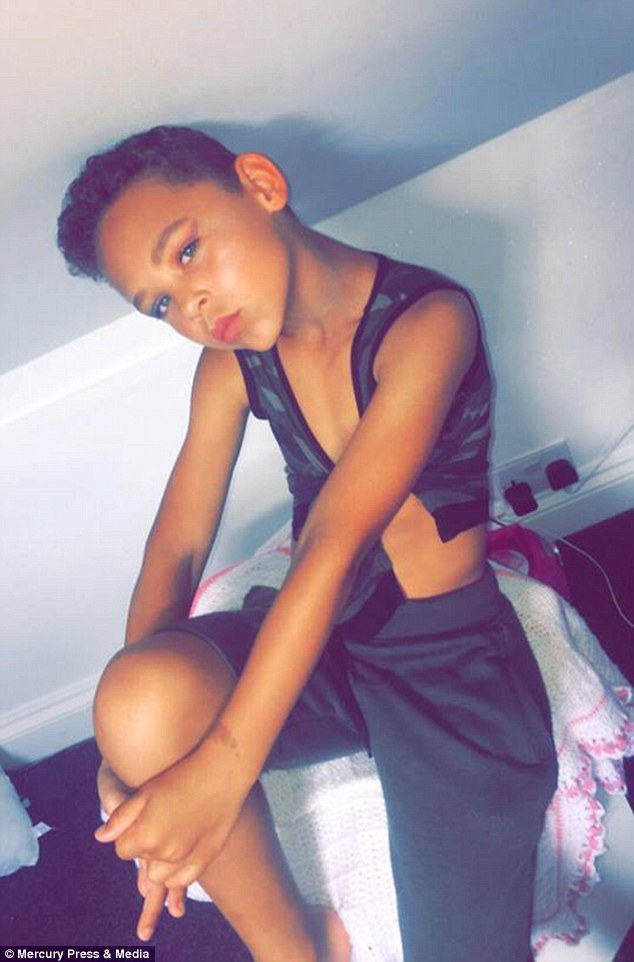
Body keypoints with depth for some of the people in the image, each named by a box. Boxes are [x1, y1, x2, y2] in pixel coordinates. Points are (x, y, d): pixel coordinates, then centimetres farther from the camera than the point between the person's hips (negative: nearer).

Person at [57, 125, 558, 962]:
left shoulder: (428, 320, -18)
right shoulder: (231, 363, 0)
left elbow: (339, 539, -27)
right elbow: (178, 544, -6)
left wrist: (227, 760, -30)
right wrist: (139, 745, -20)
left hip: (454, 654, -3)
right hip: (317, 641, 4)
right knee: (142, 696, -27)